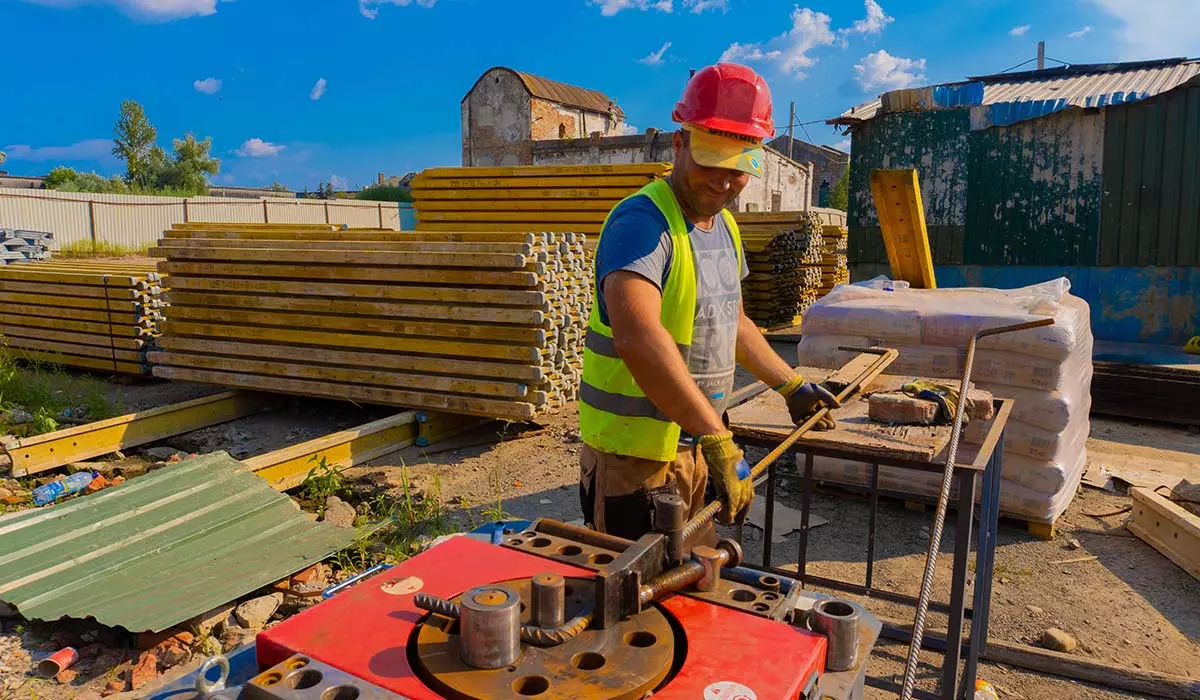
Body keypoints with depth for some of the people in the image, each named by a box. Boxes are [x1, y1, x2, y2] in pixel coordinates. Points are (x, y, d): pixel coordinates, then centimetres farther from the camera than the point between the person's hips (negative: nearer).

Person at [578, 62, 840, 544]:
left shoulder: (723, 225, 11)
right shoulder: (643, 221, -20)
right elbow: (636, 336, -36)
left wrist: (791, 385, 25)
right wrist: (719, 440, -38)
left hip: (692, 447, 9)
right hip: (636, 456, -9)